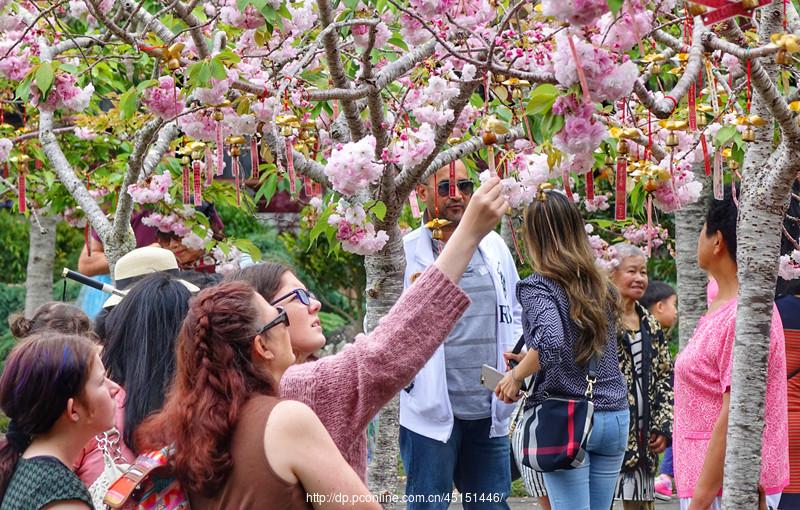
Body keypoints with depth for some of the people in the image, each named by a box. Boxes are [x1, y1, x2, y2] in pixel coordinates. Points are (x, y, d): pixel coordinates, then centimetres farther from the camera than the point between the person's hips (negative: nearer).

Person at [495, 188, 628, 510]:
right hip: (615, 415, 6)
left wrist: (517, 375, -10)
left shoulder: (538, 287, -9)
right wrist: (529, 360, 23)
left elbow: (551, 342, -25)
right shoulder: (601, 285, 11)